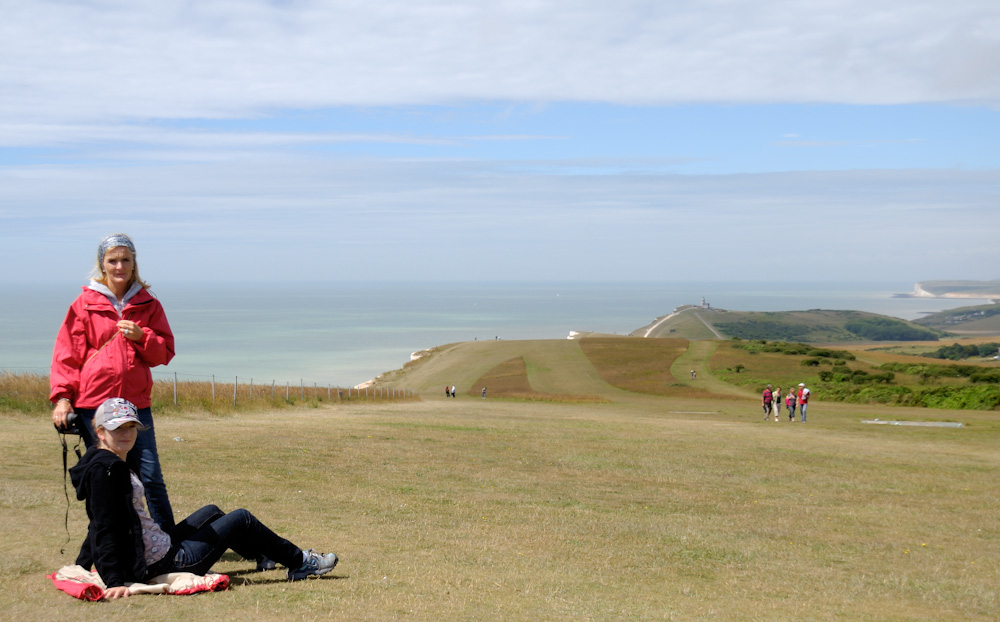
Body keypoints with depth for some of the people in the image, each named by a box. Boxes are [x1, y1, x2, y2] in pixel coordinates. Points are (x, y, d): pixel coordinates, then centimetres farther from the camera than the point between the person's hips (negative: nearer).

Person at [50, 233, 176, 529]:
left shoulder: (148, 304, 10)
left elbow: (165, 352, 8)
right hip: (92, 403, -1)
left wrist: (141, 336, -10)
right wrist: (62, 396, -5)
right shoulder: (85, 304, 5)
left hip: (136, 403, 1)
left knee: (151, 477, -1)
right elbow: (66, 354, 5)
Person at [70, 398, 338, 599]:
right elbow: (105, 529, -28)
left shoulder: (112, 464, 9)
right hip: (164, 564, -10)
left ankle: (265, 557, 51)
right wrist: (115, 580, -34)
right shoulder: (104, 469, -22)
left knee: (211, 513, 31)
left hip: (160, 548, 10)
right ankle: (299, 563, 26)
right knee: (241, 519, 7)